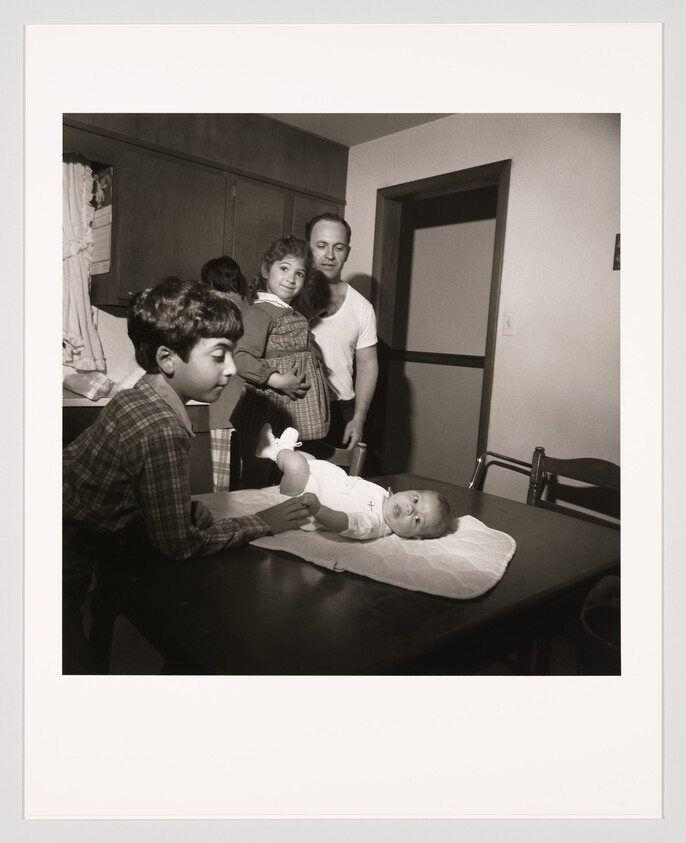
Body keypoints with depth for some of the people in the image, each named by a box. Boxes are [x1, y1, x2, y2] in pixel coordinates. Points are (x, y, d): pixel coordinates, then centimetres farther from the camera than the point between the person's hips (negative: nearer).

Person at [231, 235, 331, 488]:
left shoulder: (296, 316, 16)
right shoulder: (259, 313, -12)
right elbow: (241, 358, -24)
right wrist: (278, 380, -24)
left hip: (295, 418, 9)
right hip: (265, 416, -9)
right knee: (256, 481, 0)